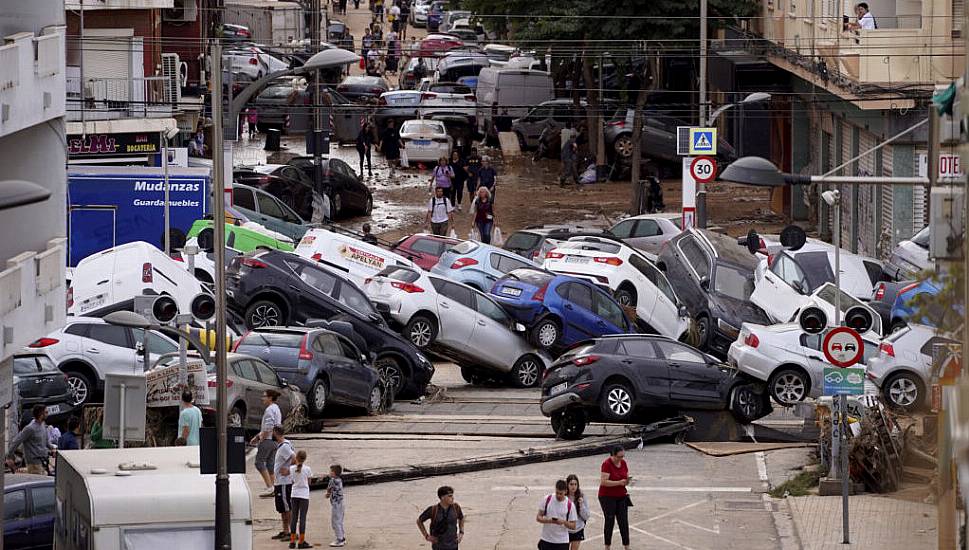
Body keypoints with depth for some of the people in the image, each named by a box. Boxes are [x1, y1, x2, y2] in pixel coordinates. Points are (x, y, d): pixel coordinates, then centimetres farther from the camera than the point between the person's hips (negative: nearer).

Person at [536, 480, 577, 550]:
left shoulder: (570, 505, -6)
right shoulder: (547, 500, -3)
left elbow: (573, 526, -1)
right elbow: (538, 518, 0)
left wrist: (564, 522, -22)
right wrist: (548, 520, -20)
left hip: (562, 542, -1)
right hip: (546, 541, 1)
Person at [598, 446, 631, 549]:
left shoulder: (623, 463, 4)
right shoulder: (607, 464, -15)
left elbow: (626, 477, 16)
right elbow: (603, 482, -23)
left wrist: (627, 480, -9)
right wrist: (619, 483, -26)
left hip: (621, 497, 5)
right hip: (608, 497, -5)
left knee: (624, 522, 2)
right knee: (609, 522, -1)